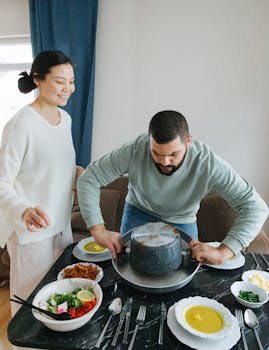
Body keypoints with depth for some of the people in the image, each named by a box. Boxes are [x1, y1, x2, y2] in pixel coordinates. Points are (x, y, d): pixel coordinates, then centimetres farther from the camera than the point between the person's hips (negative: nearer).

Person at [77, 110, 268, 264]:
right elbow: (89, 178, -25)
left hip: (182, 222, 0)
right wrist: (98, 230, -36)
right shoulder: (135, 150, -32)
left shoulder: (209, 164, -34)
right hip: (138, 212, 1)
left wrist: (222, 253, -45)